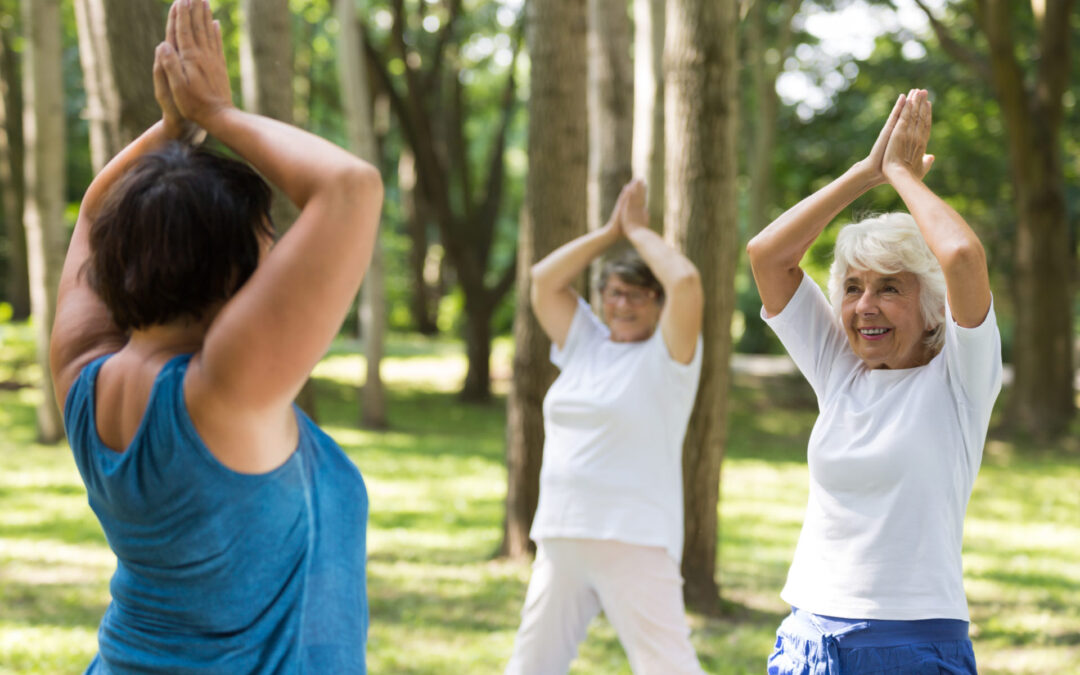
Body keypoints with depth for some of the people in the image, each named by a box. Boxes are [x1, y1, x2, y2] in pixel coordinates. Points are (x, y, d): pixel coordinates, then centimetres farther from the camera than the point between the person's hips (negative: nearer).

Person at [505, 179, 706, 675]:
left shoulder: (666, 355, -2)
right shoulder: (585, 343, 16)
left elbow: (685, 281, -17)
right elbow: (544, 280, 12)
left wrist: (638, 230, -2)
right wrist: (610, 230, 8)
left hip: (635, 541, -6)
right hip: (561, 536, 6)